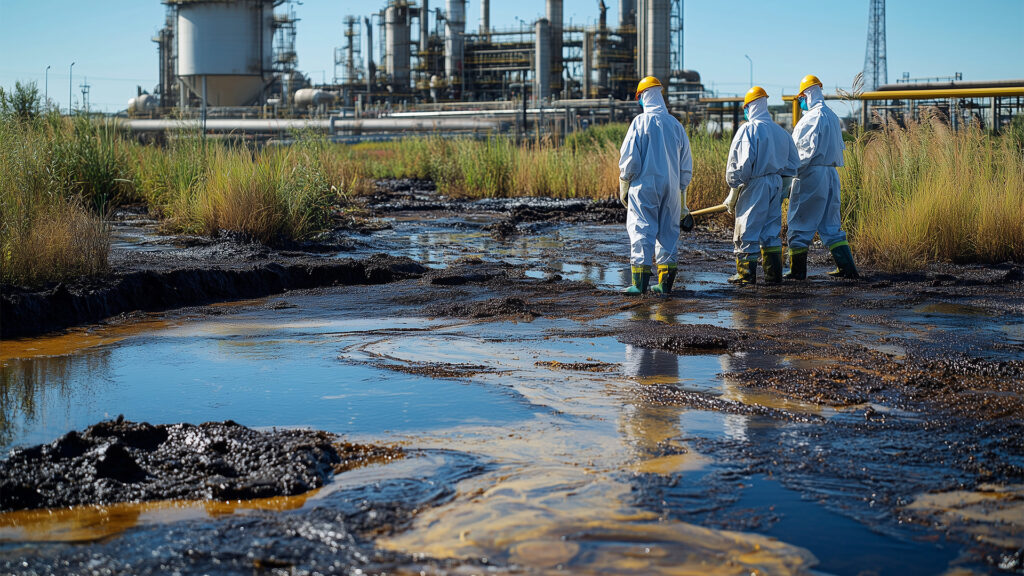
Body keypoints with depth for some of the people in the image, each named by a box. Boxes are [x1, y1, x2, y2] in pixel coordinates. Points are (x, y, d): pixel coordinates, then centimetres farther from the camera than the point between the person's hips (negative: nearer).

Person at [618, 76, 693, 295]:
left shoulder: (640, 122, -6)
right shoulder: (675, 125, 8)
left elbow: (629, 158, -8)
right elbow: (686, 165, 12)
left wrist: (623, 187, 4)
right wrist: (681, 191, 21)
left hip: (644, 186, -4)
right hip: (671, 187, 4)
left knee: (641, 230, -2)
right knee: (668, 232, 9)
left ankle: (640, 281, -7)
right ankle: (665, 282, 9)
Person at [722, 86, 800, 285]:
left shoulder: (748, 130, -10)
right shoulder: (780, 131, 11)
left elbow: (741, 164, -15)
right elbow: (793, 165, 15)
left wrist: (733, 194, -7)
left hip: (754, 186, -7)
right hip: (776, 185, 7)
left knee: (746, 231, 2)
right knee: (772, 231, 12)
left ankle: (746, 274, 4)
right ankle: (774, 274, 12)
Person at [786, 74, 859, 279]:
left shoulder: (811, 118, -13)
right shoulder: (832, 117, 15)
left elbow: (807, 151, -18)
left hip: (811, 174, -8)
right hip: (831, 174, 8)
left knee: (799, 223, 0)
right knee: (829, 224, 13)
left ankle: (798, 271, 3)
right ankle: (847, 267, 9)